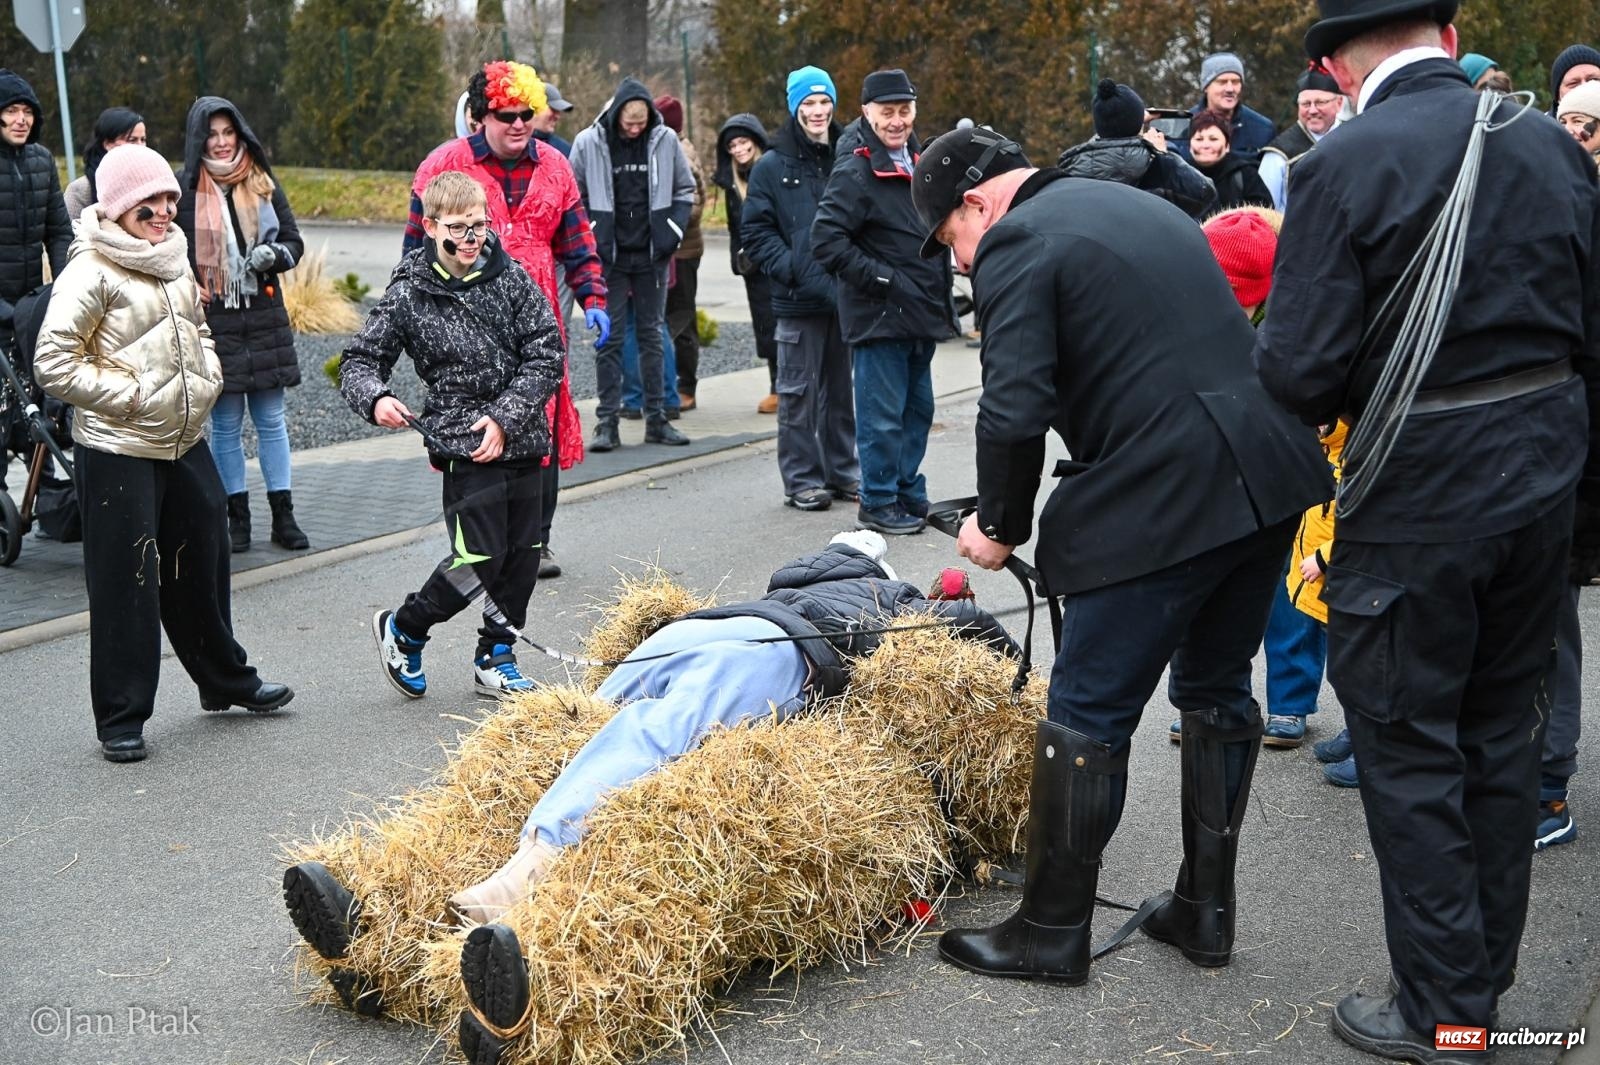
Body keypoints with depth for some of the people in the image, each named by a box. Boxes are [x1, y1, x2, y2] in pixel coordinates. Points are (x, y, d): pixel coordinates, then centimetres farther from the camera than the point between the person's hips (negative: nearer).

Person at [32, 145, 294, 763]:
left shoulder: (173, 258, 11)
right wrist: (131, 395, -17)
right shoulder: (91, 272, -14)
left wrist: (208, 376, 7)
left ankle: (226, 679, 36)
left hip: (186, 443, 7)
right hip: (118, 452, -7)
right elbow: (53, 364, -17)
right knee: (126, 583, -1)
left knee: (201, 566, 19)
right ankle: (120, 718, 11)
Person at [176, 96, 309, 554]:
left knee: (271, 419, 6)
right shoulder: (185, 189, -1)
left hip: (264, 315, 2)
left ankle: (283, 515, 12)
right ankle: (237, 516, 13)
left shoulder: (263, 182, 8)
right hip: (212, 319, -2)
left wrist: (276, 254, -9)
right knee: (225, 424, 3)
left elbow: (294, 239, 12)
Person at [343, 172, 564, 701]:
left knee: (522, 555, 10)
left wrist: (505, 418, -11)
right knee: (479, 558, -9)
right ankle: (401, 630, 16)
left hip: (520, 441, 4)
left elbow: (546, 356, -2)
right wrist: (375, 399, -22)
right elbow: (359, 360, 0)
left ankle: (495, 658, 27)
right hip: (461, 445, -4)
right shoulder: (409, 294, -5)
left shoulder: (512, 278, 1)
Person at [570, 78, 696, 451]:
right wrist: (588, 239, -5)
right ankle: (607, 421, 3)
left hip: (651, 255, 2)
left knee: (652, 335, 8)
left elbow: (685, 189, 12)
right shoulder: (589, 143, -5)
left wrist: (673, 231, 0)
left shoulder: (665, 140, 0)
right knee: (608, 338, -1)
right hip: (607, 257, -2)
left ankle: (657, 419, 15)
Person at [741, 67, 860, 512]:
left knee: (840, 388, 12)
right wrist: (793, 271, -15)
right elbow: (756, 232, -3)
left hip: (845, 295, 4)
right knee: (798, 391, 1)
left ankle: (842, 471, 23)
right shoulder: (772, 167, 1)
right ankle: (801, 480, 9)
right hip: (798, 300, -3)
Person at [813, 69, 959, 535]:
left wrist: (940, 296, 16)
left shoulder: (920, 164, 15)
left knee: (918, 409, 15)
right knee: (883, 415, -3)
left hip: (921, 314, 8)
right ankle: (877, 503, 8)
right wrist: (879, 278, -18)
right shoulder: (855, 172, -11)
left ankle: (910, 493, 27)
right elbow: (826, 239, -20)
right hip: (879, 316, -8)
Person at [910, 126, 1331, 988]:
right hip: (1269, 474, 9)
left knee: (1088, 716, 3)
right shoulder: (1146, 207, 21)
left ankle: (1051, 933, 15)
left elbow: (1014, 411, -16)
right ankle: (1205, 910, 31)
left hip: (1160, 501, -9)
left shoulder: (1016, 246, -5)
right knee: (1217, 691, 20)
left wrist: (1000, 525, 0)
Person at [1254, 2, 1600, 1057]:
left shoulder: (1346, 165, -15)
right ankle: (1489, 973, 32)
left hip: (1418, 496, -6)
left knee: (1410, 750, 6)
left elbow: (1301, 372, -19)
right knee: (1503, 732, 18)